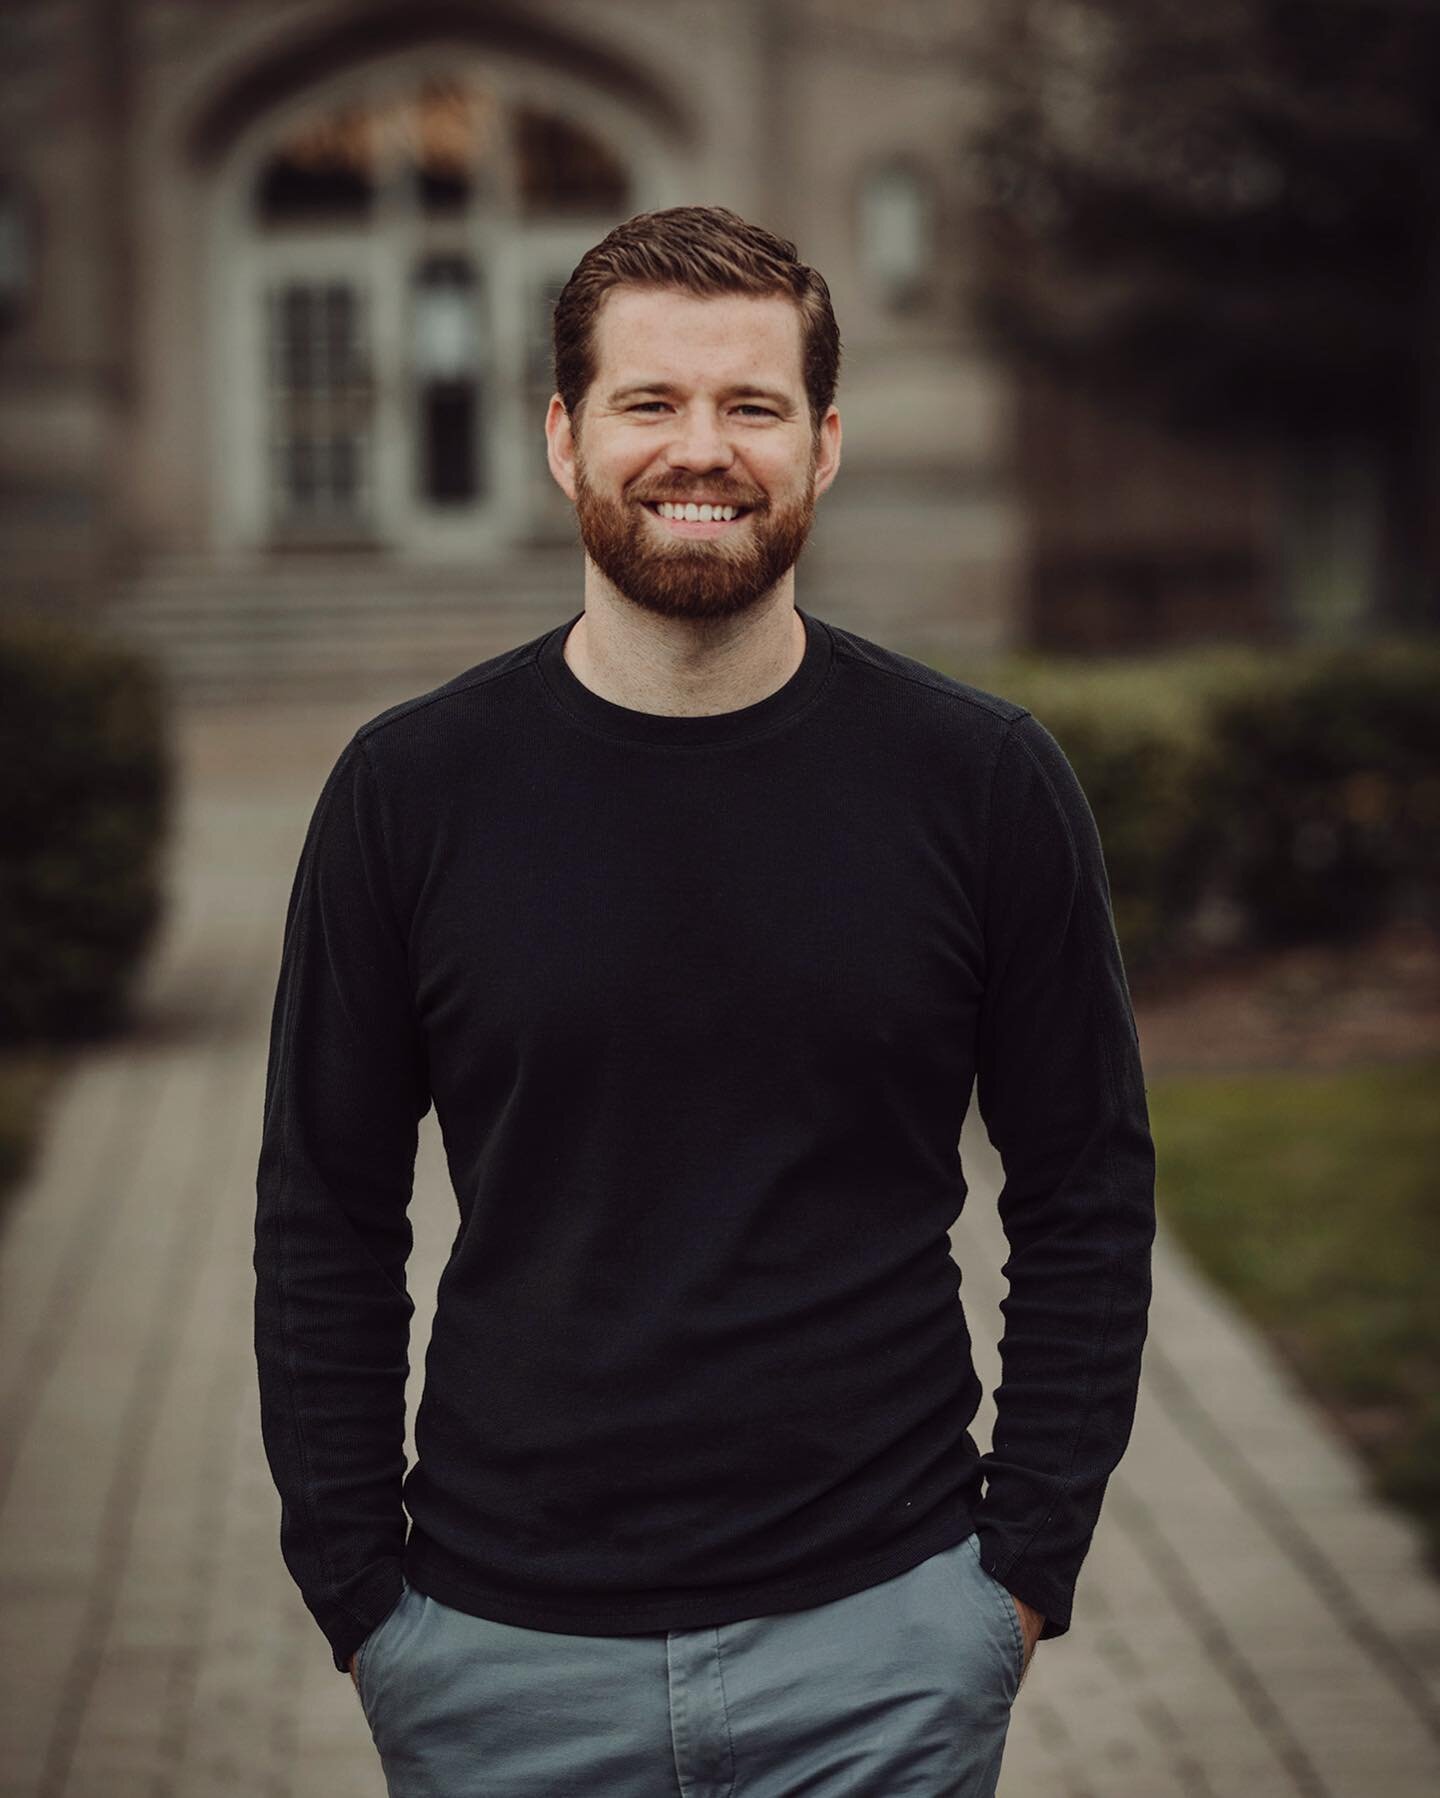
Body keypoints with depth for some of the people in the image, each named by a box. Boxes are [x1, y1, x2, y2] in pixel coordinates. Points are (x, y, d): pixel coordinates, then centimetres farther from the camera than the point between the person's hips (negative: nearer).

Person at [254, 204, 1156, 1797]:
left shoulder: (983, 780, -3)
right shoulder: (411, 787, -2)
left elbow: (1087, 1200, 3)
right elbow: (325, 1224, 3)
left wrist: (1028, 1562, -1)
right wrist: (355, 1590, 0)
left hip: (880, 1643, 0)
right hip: (502, 1651, 1)